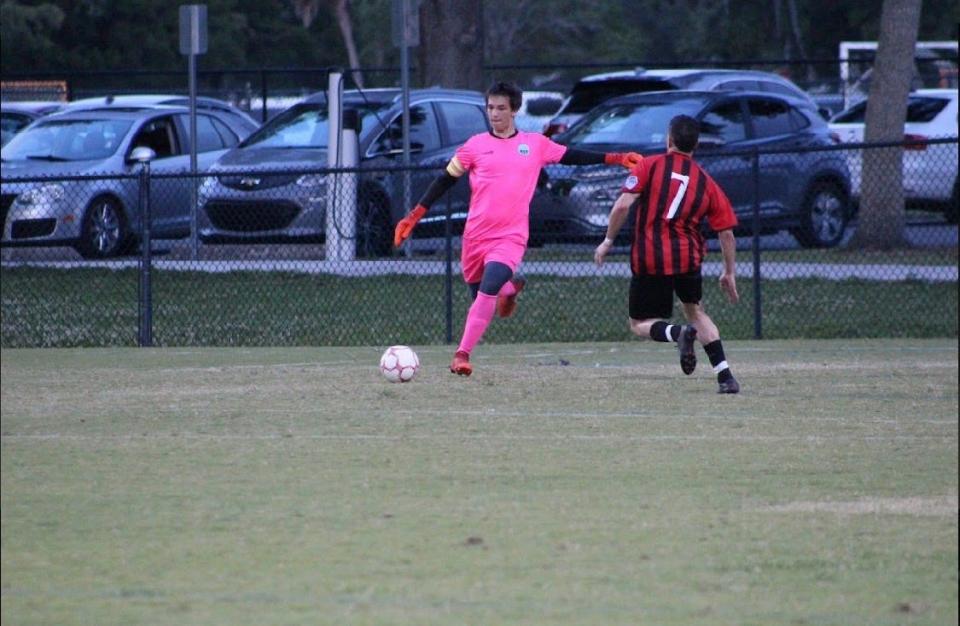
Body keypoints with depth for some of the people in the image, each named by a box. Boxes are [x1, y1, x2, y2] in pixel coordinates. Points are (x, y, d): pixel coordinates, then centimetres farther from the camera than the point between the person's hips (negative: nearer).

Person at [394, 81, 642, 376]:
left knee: (488, 289, -23)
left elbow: (574, 156, 17)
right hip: (476, 235, 2)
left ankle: (462, 354, -18)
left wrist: (617, 159, 11)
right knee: (479, 292, 11)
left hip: (511, 238, -2)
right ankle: (510, 286, 46)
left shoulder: (536, 144, 6)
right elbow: (445, 180, 7)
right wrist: (413, 217, 2)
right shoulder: (476, 145, 3)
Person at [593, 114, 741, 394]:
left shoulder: (650, 165, 0)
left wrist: (608, 241, 0)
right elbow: (726, 233, 8)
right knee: (694, 310, 25)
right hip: (688, 256, 3)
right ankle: (725, 377, 11)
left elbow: (623, 205, -11)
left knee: (640, 324, 11)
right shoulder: (707, 182, 9)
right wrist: (729, 272, 19)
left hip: (649, 259, -3)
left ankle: (679, 332, -23)